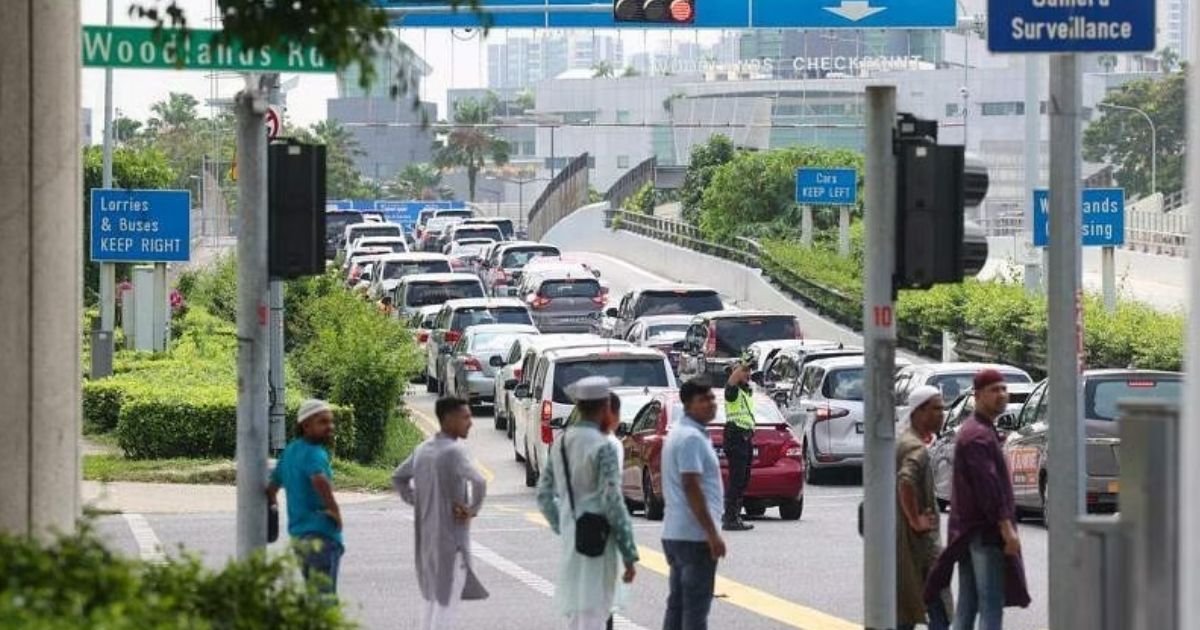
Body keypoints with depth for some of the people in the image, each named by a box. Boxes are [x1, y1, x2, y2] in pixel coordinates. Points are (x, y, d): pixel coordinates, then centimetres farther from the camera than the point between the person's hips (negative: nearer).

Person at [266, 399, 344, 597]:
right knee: (325, 597, -10)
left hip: (298, 534, 9)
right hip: (322, 536, -9)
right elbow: (319, 480, -34)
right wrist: (335, 512, -22)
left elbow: (271, 487, 24)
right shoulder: (314, 453, -14)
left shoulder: (290, 451, 14)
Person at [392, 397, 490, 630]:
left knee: (432, 596, 19)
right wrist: (473, 510, -15)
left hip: (426, 535, 8)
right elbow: (478, 482, -31)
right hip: (451, 534, -8)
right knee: (448, 599, -4)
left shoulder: (423, 449, 9)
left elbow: (398, 478, 22)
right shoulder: (454, 451, -17)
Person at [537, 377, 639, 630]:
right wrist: (629, 555, -13)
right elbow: (612, 503, -17)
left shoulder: (561, 444, 9)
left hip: (570, 543, 8)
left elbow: (544, 495, 15)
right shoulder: (602, 447, -14)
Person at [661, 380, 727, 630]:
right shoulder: (692, 438, -16)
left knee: (678, 604, 12)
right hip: (695, 535, -10)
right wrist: (712, 534, -21)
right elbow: (691, 487, -22)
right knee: (696, 607, -8)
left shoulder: (679, 433, 17)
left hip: (675, 533, 10)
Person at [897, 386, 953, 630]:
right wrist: (915, 520, -26)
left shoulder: (903, 442, 15)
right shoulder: (916, 448, -17)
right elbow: (905, 481, -34)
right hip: (920, 540, -10)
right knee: (939, 610, -10)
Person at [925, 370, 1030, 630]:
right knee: (991, 605, -11)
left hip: (967, 533, 10)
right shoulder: (979, 435, -15)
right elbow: (988, 484, -23)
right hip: (986, 532, -10)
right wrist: (1007, 528, -25)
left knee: (967, 605, 11)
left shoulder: (971, 431, 19)